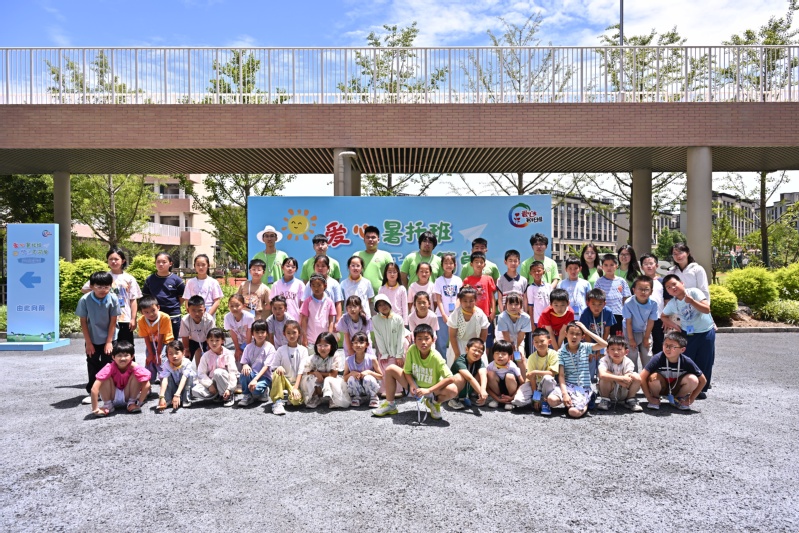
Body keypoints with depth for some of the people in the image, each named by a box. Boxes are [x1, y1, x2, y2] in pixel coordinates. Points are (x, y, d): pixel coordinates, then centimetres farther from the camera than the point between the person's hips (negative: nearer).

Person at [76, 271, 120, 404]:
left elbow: (113, 321, -11)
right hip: (92, 340, 1)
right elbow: (83, 322, -9)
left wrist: (109, 342, -10)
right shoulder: (85, 300, -18)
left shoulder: (113, 299, -19)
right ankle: (92, 392, 19)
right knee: (93, 366, 8)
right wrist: (88, 342, -8)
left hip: (108, 339, -1)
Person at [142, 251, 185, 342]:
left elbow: (183, 297, 3)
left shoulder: (176, 279, -6)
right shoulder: (149, 279, 2)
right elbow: (145, 297, 13)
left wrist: (174, 306, -1)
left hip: (173, 317, -2)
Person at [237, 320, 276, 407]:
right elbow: (244, 362, 3)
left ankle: (263, 391, 5)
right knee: (244, 371, -31)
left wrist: (255, 379, -26)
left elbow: (266, 366, -14)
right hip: (252, 374, 4)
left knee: (256, 389, -34)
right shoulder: (249, 347, 3)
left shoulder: (270, 348, -8)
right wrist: (245, 365, -23)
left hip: (264, 376, -3)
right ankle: (247, 395, -8)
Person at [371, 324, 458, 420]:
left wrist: (428, 390, -33)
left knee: (453, 390, -33)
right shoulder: (412, 350, -18)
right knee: (391, 369, -13)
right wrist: (412, 384, -26)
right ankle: (390, 405, 4)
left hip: (432, 389, -3)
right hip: (415, 387, 3)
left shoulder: (436, 357, -26)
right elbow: (407, 371, -6)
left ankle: (434, 402, 3)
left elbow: (449, 379, -31)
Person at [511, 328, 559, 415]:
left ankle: (545, 403, -12)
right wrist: (535, 397, -19)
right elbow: (532, 378, -14)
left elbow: (552, 373, -23)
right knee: (518, 400, -24)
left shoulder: (553, 354, -16)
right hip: (534, 384, 1)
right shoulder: (532, 357, -12)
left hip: (547, 385, -1)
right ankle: (538, 401, 6)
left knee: (547, 378, -38)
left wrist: (535, 372, -30)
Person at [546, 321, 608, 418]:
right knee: (551, 400, -29)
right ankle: (567, 401, 4)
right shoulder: (561, 352, 1)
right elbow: (561, 375, -5)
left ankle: (584, 404, 9)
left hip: (583, 387, -1)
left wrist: (587, 331, -10)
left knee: (574, 412, -26)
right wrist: (564, 393, -18)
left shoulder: (585, 347, 2)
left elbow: (604, 344, -14)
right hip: (567, 385, 1)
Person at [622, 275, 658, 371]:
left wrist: (646, 338, -4)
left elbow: (651, 322, -12)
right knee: (632, 356, -1)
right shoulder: (628, 303, -29)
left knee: (648, 357, 6)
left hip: (645, 331, 2)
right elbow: (628, 322, -19)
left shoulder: (653, 304, -23)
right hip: (631, 332, -2)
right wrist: (631, 339, -12)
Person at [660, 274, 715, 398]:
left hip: (706, 332, -2)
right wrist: (673, 324, -4)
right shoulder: (672, 304, -5)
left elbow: (707, 309, -21)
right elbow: (664, 316, 12)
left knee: (705, 362, 6)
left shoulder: (694, 292, -14)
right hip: (687, 334, 2)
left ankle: (702, 388, 20)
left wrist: (691, 301, -33)